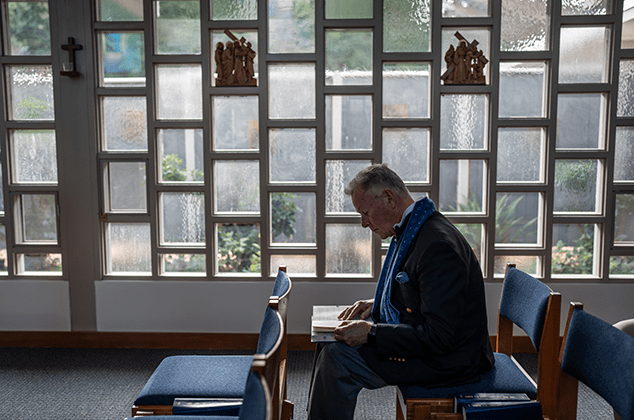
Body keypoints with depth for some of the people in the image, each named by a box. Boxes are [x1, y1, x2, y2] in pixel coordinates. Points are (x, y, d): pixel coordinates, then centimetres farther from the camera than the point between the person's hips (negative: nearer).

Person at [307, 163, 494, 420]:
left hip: (447, 360, -10)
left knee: (336, 360, -17)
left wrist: (372, 333, -24)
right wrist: (377, 305, 5)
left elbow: (439, 337, -28)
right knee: (330, 346, 11)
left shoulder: (438, 245, -26)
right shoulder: (410, 231, 7)